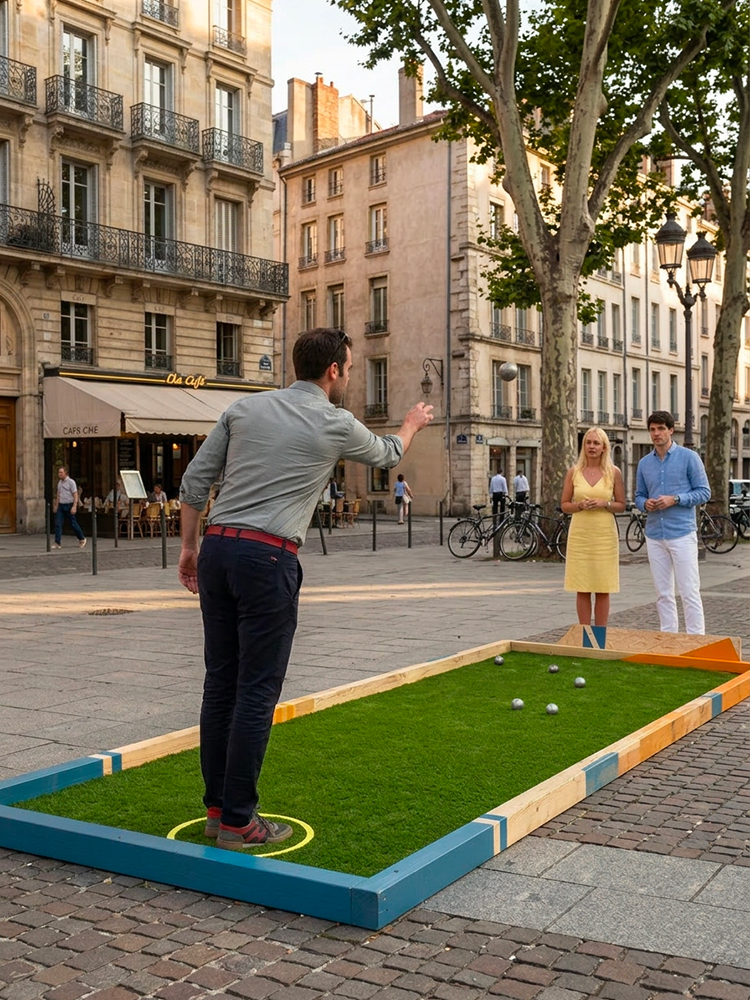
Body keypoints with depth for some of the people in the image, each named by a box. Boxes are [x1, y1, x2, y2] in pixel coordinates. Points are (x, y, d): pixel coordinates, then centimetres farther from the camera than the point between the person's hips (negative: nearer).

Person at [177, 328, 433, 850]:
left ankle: (218, 806, 21)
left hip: (218, 548, 6)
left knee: (221, 683, 12)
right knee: (257, 692, -1)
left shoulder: (245, 408, 12)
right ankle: (238, 822, 4)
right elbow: (387, 455, 23)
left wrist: (190, 546, 19)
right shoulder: (336, 425, 1)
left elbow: (195, 480, 11)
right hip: (267, 557, -6)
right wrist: (413, 424, 44)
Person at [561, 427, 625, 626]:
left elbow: (621, 505, 7)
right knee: (582, 590, 2)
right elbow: (564, 505, 7)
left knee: (603, 590, 2)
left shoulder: (614, 472, 3)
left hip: (604, 535, 0)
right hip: (579, 534, 1)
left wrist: (604, 504, -11)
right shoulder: (574, 471, 5)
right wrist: (580, 505, -11)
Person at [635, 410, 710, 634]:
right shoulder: (644, 463, 11)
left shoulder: (688, 457, -2)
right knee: (663, 594, 9)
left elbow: (704, 492, -3)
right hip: (655, 535, 5)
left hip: (682, 533, -5)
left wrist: (675, 499, -15)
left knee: (689, 592, -5)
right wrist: (645, 504, -6)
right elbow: (639, 496, 17)